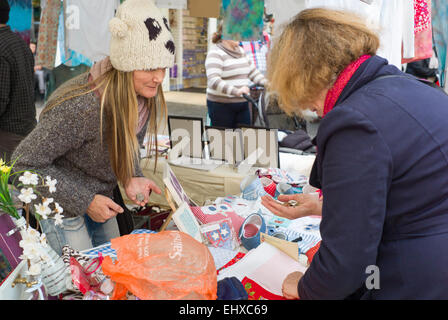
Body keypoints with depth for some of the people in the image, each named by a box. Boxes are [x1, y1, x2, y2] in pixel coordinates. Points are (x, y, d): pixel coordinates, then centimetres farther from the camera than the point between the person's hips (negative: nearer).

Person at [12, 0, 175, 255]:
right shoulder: (83, 107, -35)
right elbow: (25, 163, -27)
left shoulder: (145, 97, -12)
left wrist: (131, 178, -14)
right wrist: (85, 202, -25)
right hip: (64, 206, -7)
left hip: (100, 199, 7)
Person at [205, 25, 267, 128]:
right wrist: (236, 91, -35)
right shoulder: (215, 53, -11)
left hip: (243, 104, 7)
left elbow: (252, 71, 21)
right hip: (221, 105, -7)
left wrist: (268, 83, 4)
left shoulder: (240, 50, 15)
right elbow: (213, 81, -24)